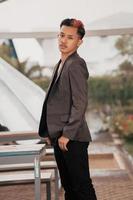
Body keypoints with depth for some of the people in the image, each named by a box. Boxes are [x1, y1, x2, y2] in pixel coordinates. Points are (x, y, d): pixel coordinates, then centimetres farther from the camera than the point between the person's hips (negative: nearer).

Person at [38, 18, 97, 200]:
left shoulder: (76, 65, -14)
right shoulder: (61, 64, 15)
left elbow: (80, 103, -19)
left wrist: (67, 134, -19)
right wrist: (51, 133, 14)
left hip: (72, 139, -9)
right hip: (60, 137, 9)